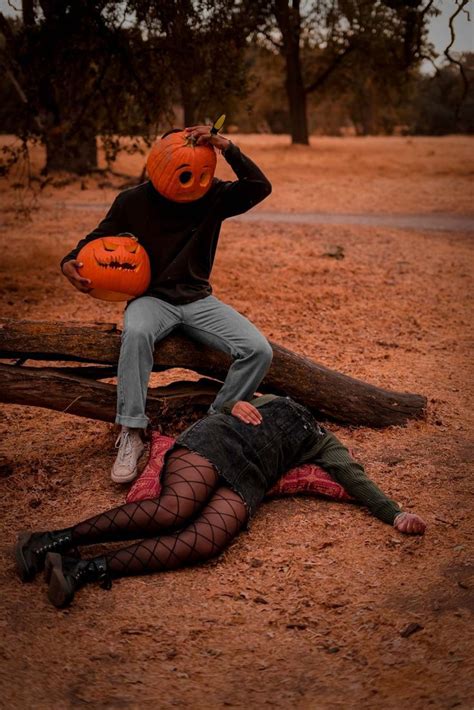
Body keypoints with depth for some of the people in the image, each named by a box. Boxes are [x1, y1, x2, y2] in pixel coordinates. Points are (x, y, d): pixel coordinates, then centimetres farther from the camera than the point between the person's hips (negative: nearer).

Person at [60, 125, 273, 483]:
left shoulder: (213, 196, -4)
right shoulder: (133, 201, -5)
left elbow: (260, 187, -18)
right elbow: (97, 239, 5)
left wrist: (227, 147, -31)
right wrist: (71, 262, -17)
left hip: (199, 300, 2)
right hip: (152, 298, -2)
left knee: (259, 350, -20)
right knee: (137, 332, -40)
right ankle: (131, 435, -33)